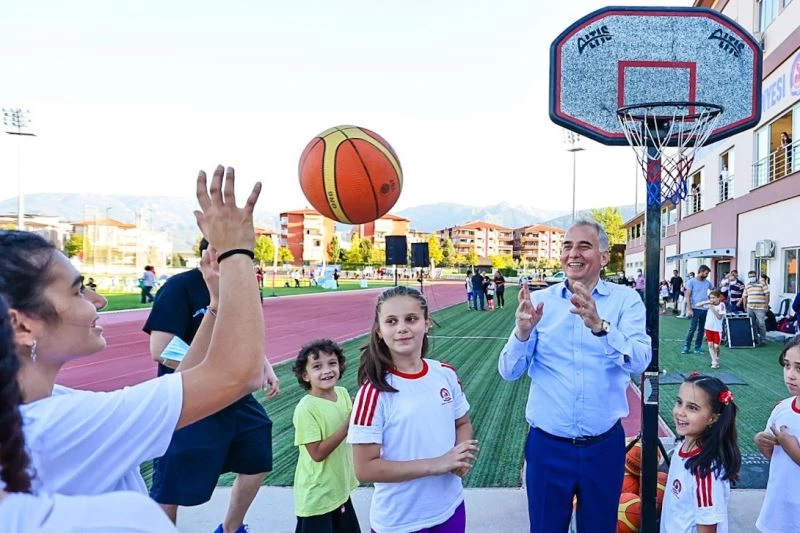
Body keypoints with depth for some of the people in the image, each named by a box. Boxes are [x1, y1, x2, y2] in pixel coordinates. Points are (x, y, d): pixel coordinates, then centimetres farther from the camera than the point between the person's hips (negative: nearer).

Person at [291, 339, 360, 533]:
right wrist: (347, 426, -26)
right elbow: (317, 453, -23)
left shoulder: (343, 393, -3)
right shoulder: (306, 409, -23)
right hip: (317, 496, -7)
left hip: (340, 489, 7)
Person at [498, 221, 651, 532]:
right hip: (547, 445, 1)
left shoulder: (625, 300, -4)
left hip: (604, 445, 0)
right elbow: (509, 372, -6)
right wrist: (522, 332, -26)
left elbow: (639, 362, -19)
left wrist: (599, 325, -36)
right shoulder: (539, 301, -2)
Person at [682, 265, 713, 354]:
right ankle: (686, 347, 1)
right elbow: (687, 296, -7)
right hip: (695, 308, -5)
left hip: (705, 309, 5)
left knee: (702, 329, 8)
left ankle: (698, 347, 16)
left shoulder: (707, 282, 10)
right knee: (692, 328, -7)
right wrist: (689, 309, -13)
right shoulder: (691, 281, -4)